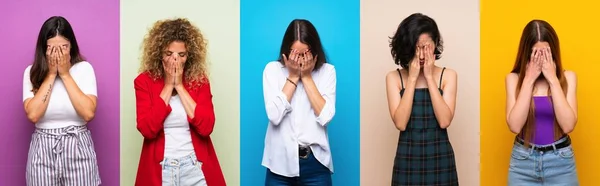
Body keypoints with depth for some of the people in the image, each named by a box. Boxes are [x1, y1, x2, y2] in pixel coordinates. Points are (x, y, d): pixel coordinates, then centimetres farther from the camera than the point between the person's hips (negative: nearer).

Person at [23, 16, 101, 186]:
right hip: (43, 150, 1)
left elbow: (88, 113, -14)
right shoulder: (32, 72, 1)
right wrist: (51, 75, -11)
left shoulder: (84, 68, -3)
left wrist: (65, 75, -12)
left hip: (78, 148, -1)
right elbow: (33, 114, -13)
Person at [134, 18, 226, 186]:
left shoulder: (199, 80, 0)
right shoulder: (144, 81, -3)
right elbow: (147, 129, -14)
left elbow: (206, 127, -12)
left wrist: (180, 86, -12)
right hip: (159, 169, -1)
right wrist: (168, 86, -13)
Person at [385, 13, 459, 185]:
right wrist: (412, 78, -13)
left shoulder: (448, 75, 0)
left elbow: (444, 121, -13)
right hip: (407, 159, 0)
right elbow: (400, 123, -13)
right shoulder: (394, 77, -1)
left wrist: (429, 77, -13)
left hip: (440, 159, 0)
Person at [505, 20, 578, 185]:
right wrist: (529, 79, -15)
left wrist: (553, 79, -15)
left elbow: (568, 125, -15)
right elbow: (515, 126, -16)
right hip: (523, 161, 0)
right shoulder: (514, 78, -3)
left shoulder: (567, 77, -2)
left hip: (560, 162, 0)